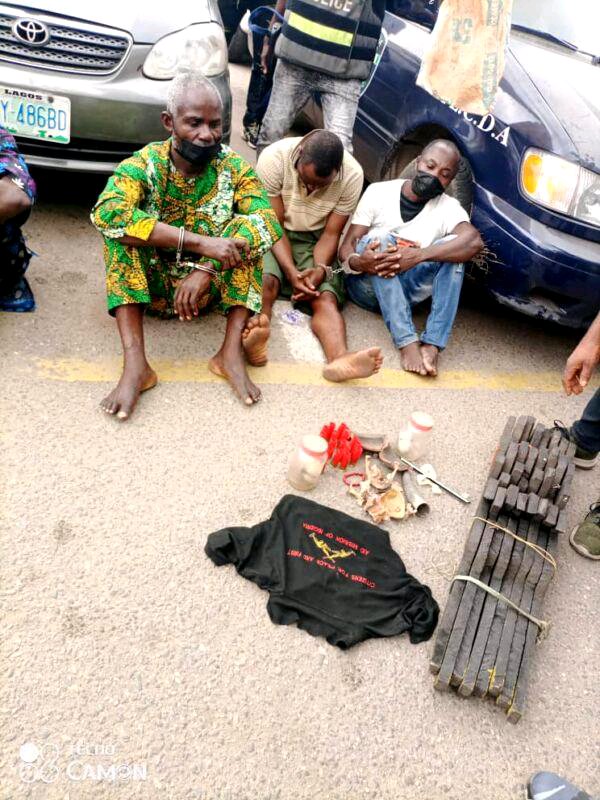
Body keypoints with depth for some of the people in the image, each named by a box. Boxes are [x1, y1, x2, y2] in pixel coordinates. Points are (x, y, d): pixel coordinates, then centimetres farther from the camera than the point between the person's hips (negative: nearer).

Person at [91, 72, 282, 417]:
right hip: (151, 286, -1)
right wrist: (199, 241, -43)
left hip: (210, 288, 1)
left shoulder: (234, 166, -10)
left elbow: (268, 223, -25)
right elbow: (107, 212, -36)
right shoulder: (143, 164, -15)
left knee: (248, 229, -21)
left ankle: (232, 352, -27)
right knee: (120, 230, -27)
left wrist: (207, 269, -38)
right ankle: (135, 363, -35)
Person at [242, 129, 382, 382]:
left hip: (314, 242, 1)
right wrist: (291, 272, -32)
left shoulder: (352, 175, -16)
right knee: (266, 279, -33)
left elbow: (331, 233, -9)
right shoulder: (273, 158, -21)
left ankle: (340, 358, -51)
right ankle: (257, 332, -59)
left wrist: (320, 269, -28)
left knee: (326, 297, -26)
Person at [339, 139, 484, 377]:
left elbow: (474, 241, -23)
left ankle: (432, 345, -35)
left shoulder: (449, 207, 0)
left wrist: (418, 255, -38)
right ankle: (407, 342, -40)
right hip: (366, 284, -1)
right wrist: (356, 262, -32)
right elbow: (348, 244, -6)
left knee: (451, 246, -21)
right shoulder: (379, 192, -1)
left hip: (402, 291, 1)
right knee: (381, 238, -30)